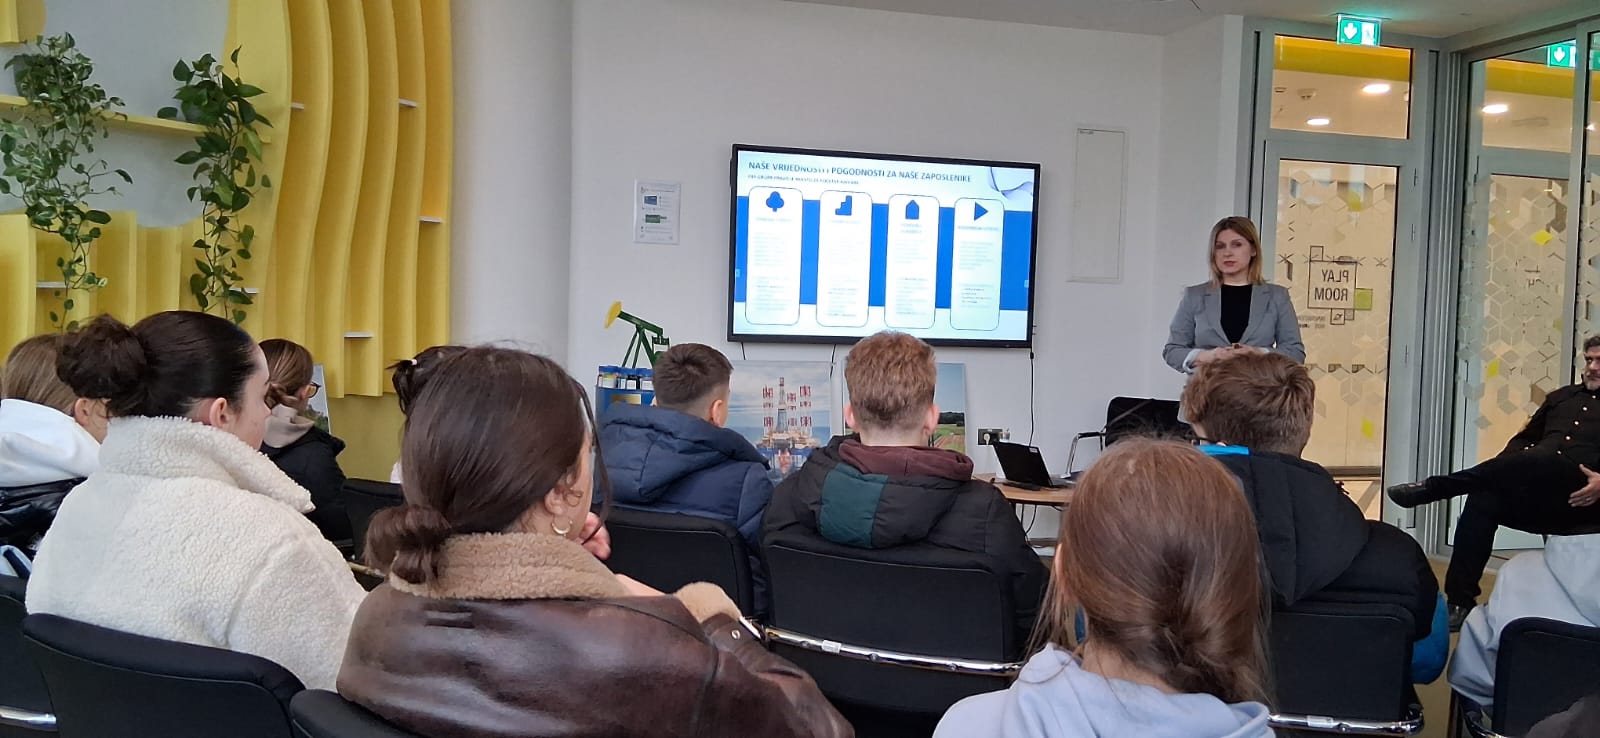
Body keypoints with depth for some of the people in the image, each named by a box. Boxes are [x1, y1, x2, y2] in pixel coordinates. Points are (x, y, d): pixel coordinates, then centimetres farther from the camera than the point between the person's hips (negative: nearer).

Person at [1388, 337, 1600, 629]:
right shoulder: (1562, 396, 25)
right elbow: (1524, 439, 25)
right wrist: (1507, 472, 4)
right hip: (1535, 495, 4)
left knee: (1536, 461, -35)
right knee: (1484, 498, -27)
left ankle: (1433, 487, -24)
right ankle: (1460, 602, -30)